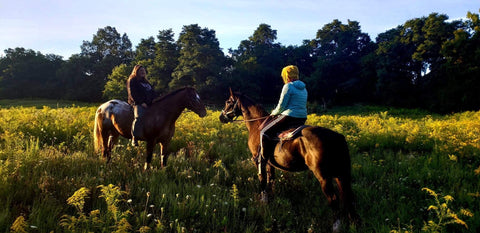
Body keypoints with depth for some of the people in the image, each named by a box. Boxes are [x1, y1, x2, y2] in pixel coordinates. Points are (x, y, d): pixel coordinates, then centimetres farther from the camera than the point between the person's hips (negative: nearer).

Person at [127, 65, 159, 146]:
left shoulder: (146, 82, 27)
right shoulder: (132, 81, 5)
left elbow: (153, 93, 22)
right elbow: (133, 94, -7)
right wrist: (141, 103, -17)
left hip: (149, 104, 8)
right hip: (138, 104, -7)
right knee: (139, 117, -32)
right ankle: (134, 138, -32)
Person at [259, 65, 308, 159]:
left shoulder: (288, 86, -11)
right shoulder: (303, 88, 16)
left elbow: (281, 106, -12)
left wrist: (273, 113, 8)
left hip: (289, 117, -9)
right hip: (302, 119, 9)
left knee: (264, 131, 1)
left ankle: (264, 157, -1)